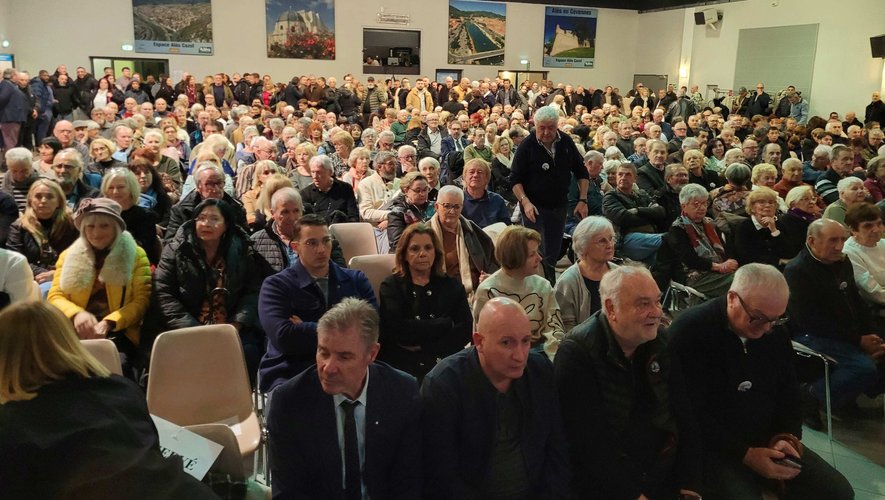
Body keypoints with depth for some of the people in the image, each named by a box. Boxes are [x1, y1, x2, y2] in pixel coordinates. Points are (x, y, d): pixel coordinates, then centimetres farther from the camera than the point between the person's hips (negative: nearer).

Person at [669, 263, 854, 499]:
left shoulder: (775, 330, 4)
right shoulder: (690, 331, -20)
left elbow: (789, 392, 13)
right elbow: (689, 413, -21)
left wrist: (786, 436, -6)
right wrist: (744, 454, -23)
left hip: (768, 440, 7)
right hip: (713, 448, -7)